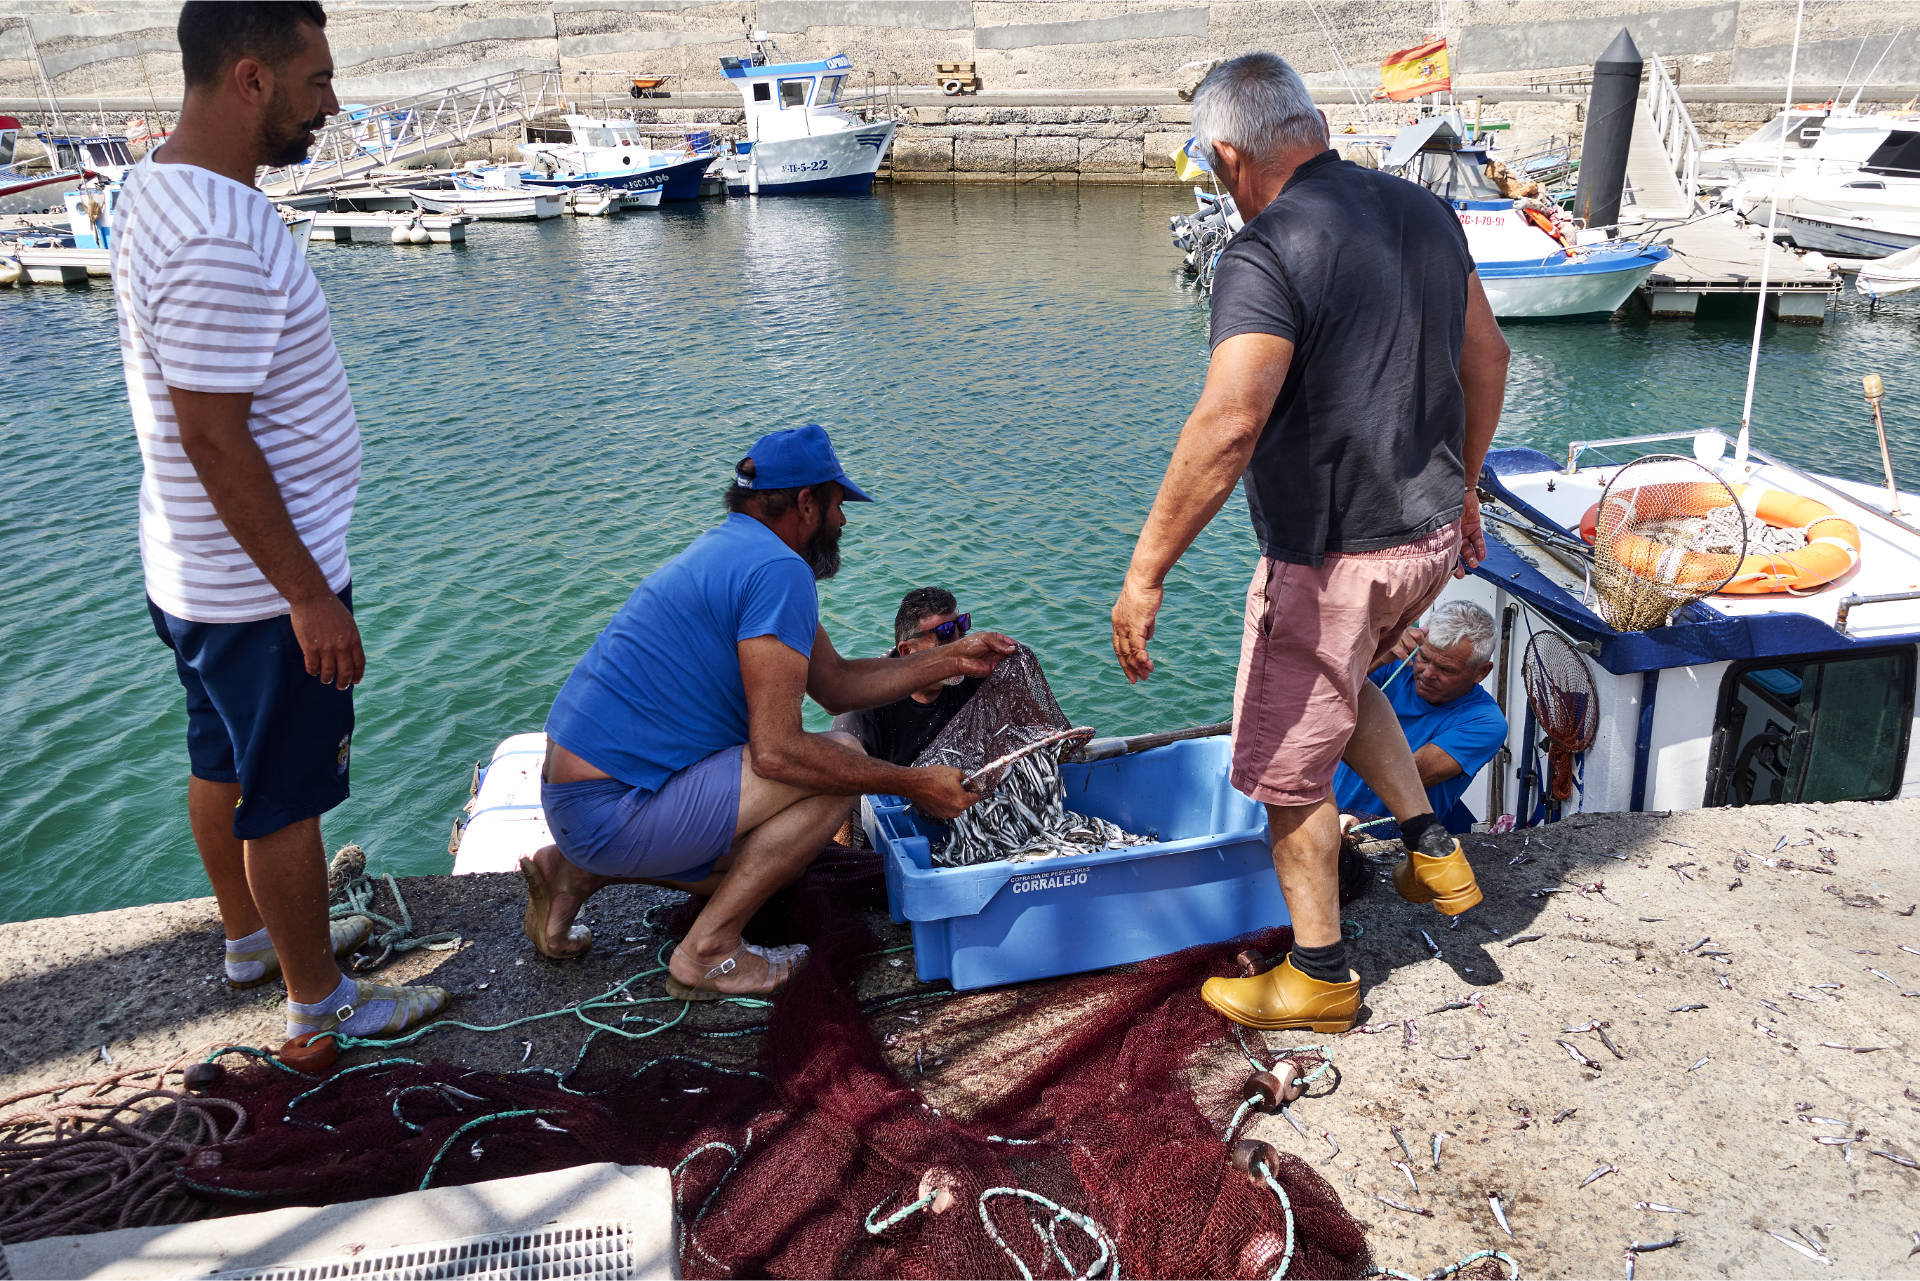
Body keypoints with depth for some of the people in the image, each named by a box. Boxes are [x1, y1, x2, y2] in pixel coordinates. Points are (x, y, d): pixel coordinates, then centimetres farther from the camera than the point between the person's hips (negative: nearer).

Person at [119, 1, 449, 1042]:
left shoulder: (154, 185, 6)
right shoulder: (221, 240, -27)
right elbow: (214, 439, -27)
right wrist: (309, 596, -21)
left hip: (191, 571, 10)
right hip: (260, 587, -10)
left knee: (223, 764, 23)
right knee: (287, 799, 5)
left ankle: (250, 940, 43)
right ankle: (319, 1003, 23)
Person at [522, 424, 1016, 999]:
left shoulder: (729, 550, 14)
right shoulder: (779, 570, -19)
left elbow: (837, 685, 18)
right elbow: (777, 751, -24)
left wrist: (952, 659, 16)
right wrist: (917, 785, -16)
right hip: (614, 812, -10)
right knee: (841, 759, -13)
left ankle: (575, 873, 19)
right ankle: (708, 951, -5)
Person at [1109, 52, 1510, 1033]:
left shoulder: (1268, 253, -21)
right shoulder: (1424, 211, 5)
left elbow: (1228, 425, -33)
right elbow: (1486, 359, 14)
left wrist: (1145, 573, -29)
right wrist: (1460, 490, 26)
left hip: (1332, 557, -8)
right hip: (1432, 532, 9)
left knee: (1290, 766, 9)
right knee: (1341, 682, 34)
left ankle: (1318, 979, 23)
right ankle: (1432, 851, 32)